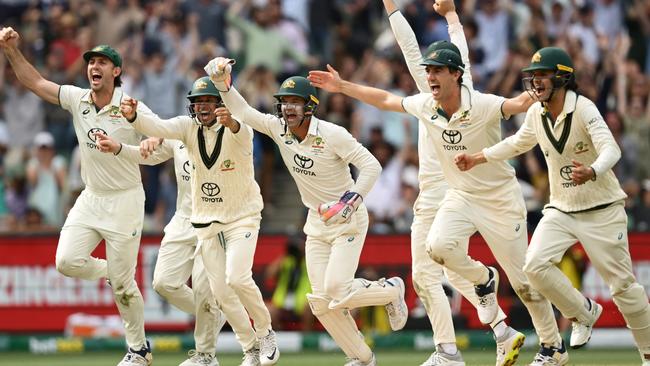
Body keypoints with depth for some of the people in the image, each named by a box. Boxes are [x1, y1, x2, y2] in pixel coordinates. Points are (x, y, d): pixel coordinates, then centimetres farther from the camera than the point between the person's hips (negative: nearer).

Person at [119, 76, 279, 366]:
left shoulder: (240, 130, -18)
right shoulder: (189, 127, -8)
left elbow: (242, 135, -44)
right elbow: (158, 127, -26)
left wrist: (231, 123, -68)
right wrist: (133, 116, -47)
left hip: (242, 216, -4)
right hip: (206, 221, 4)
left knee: (237, 277, -22)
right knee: (220, 291, 2)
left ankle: (265, 333, 2)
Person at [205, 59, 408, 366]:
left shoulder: (332, 134, -21)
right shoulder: (278, 128, -5)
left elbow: (371, 165, -20)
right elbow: (242, 112, -5)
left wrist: (352, 198, -31)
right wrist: (222, 83, -19)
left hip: (348, 219, -6)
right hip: (316, 221, 6)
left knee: (336, 289, -20)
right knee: (321, 301, -1)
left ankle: (391, 290, 10)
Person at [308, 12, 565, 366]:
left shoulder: (482, 106, -23)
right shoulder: (425, 106, -5)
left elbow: (518, 103, -42)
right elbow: (386, 99, 12)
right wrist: (342, 86, 14)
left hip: (500, 200, -5)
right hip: (460, 197, 5)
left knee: (524, 282, -1)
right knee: (437, 244, -26)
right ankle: (483, 280, 5)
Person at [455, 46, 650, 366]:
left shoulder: (583, 109, -20)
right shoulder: (536, 113, -1)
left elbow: (610, 149, -34)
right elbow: (519, 143, 21)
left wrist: (592, 172, -54)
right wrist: (479, 157, 17)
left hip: (602, 211, -5)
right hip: (561, 210, 5)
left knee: (622, 284, -3)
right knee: (536, 265, -16)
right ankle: (583, 312, 9)